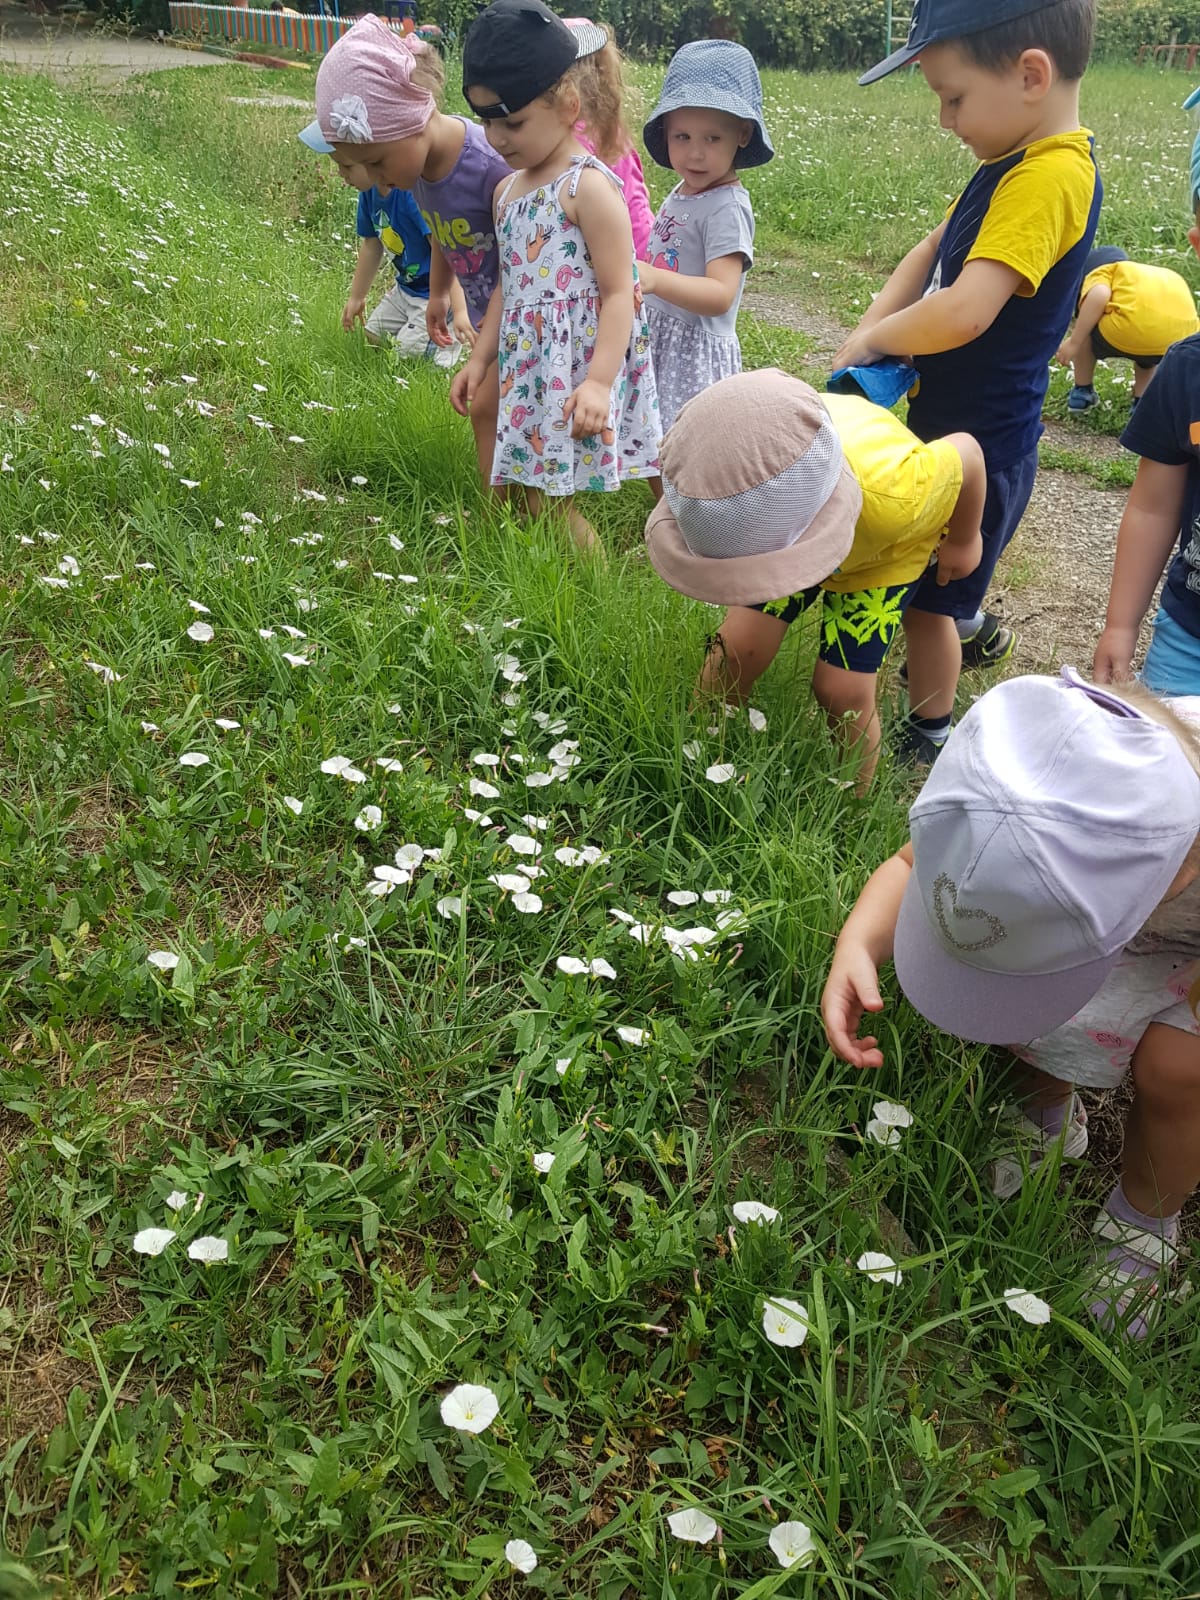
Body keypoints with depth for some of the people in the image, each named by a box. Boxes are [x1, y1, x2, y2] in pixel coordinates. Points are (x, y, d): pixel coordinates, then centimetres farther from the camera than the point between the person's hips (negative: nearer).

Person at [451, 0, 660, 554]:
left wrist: (599, 381, -25)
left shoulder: (588, 187, -12)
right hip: (528, 368, 8)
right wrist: (479, 361, 21)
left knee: (548, 497, -9)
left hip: (578, 370, -8)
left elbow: (619, 293, -16)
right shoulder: (507, 191, 13)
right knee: (530, 490, 10)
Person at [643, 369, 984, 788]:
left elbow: (967, 453, -24)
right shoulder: (727, 464, -42)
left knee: (842, 689, -7)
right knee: (736, 651, -9)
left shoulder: (892, 491, -48)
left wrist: (963, 542, -4)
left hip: (882, 552, -2)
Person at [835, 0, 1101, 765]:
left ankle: (929, 739, 26)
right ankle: (973, 626, 55)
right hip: (951, 422, 9)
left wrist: (872, 339, -20)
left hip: (976, 445, -9)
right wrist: (866, 335, -8)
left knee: (925, 600, 7)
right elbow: (930, 252, 7)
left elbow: (961, 313, -37)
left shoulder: (1049, 177, -27)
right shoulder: (1017, 161, 2)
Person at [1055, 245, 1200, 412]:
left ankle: (1082, 392, 32)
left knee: (1085, 330, 27)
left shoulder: (1100, 270, 22)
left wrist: (1073, 342, 0)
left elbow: (1099, 296, -3)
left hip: (1132, 330, -6)